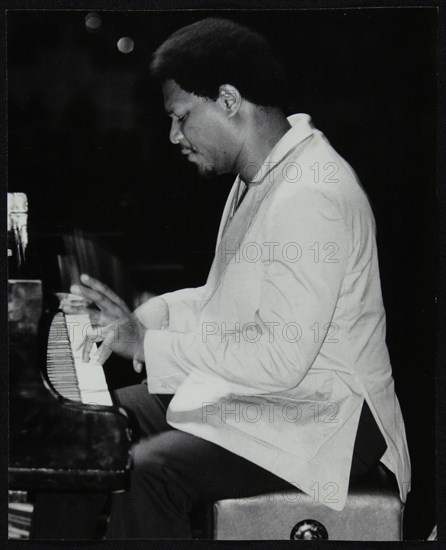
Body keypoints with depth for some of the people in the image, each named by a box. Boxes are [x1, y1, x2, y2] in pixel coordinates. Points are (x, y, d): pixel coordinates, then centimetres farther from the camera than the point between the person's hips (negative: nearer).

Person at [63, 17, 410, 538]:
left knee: (145, 471, -26)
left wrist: (149, 344, -24)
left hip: (322, 417, -10)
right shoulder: (261, 176, 9)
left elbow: (282, 359, -30)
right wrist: (148, 316, 2)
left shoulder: (311, 197, -25)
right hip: (249, 384, 10)